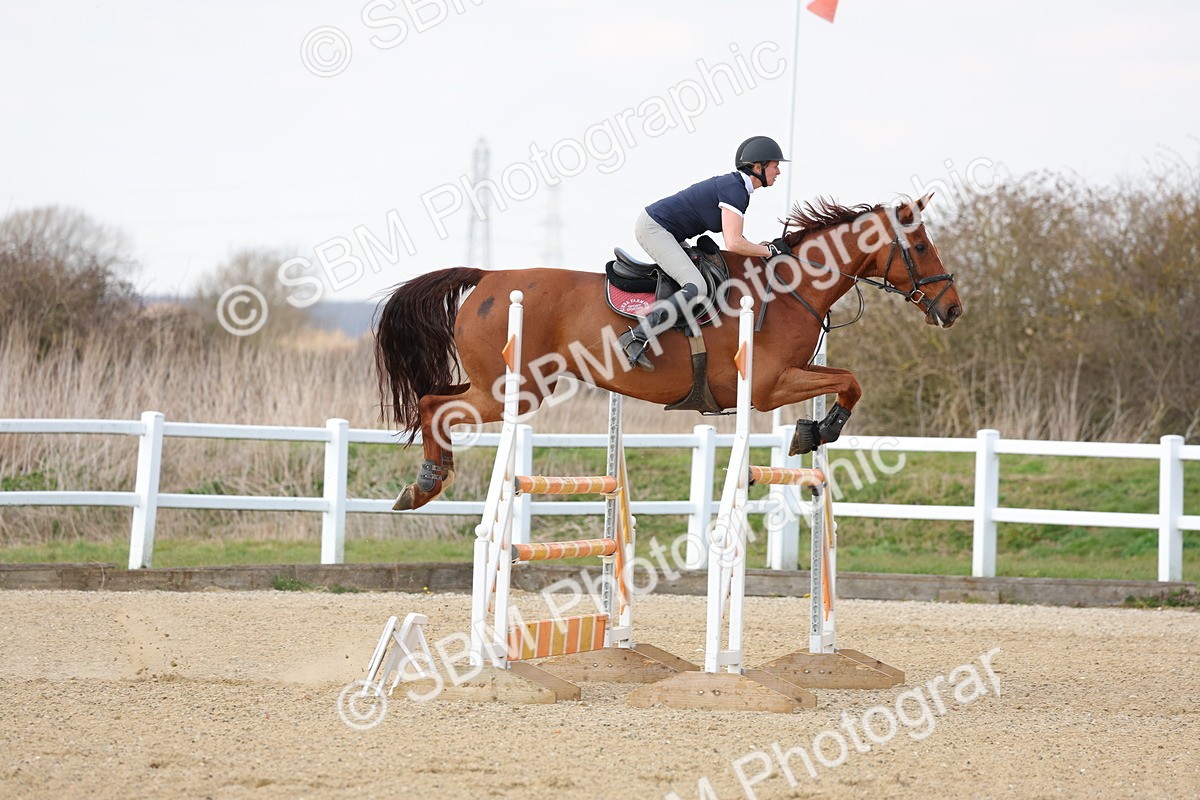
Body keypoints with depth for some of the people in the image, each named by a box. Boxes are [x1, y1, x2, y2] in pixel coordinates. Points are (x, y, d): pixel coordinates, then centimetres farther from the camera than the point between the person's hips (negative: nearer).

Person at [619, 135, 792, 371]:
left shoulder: (736, 186, 11)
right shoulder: (734, 190, -19)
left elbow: (734, 237, 18)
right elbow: (734, 244, -26)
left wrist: (765, 246, 5)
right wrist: (770, 250, -13)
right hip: (654, 228, -11)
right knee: (696, 289, -24)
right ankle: (636, 338, -28)